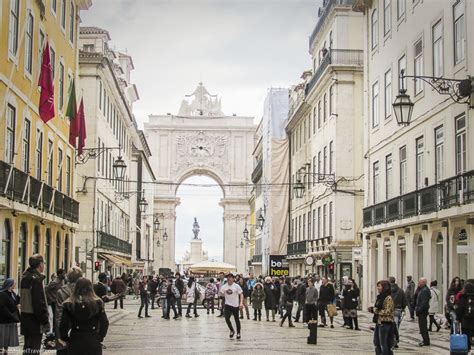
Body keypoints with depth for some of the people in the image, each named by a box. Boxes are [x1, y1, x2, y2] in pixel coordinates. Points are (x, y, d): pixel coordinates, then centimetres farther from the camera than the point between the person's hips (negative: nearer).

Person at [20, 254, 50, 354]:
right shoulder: (36, 279, -16)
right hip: (34, 320, -9)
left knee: (27, 346, 16)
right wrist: (45, 321, -15)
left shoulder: (25, 277, 13)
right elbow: (39, 303, -20)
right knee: (33, 349, -7)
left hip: (25, 318, 9)